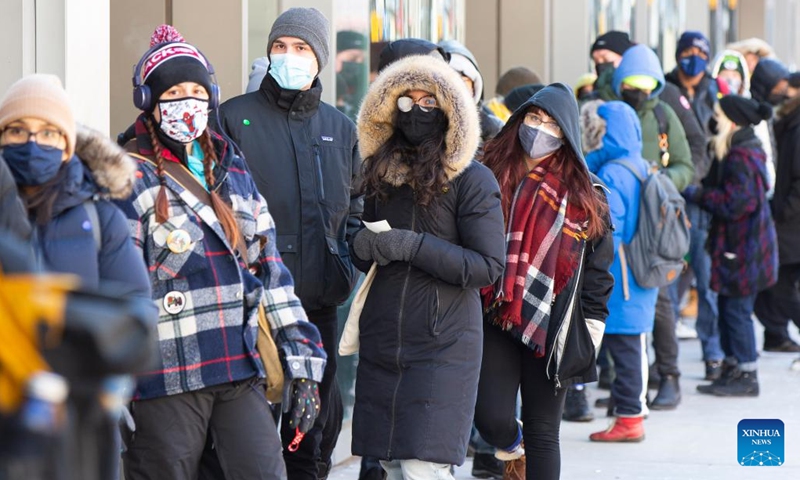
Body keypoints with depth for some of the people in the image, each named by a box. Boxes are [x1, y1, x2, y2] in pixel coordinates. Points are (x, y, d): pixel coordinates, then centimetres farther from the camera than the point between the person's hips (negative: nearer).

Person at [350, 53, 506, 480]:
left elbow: (488, 267, -12)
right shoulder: (379, 173, 11)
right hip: (381, 342, 6)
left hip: (442, 346, -6)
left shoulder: (472, 181, -6)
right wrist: (364, 247, -4)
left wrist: (412, 245, -18)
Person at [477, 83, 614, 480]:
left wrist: (592, 323, 0)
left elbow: (599, 265, 6)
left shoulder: (584, 194, 3)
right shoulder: (492, 176, 5)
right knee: (490, 416, -10)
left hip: (552, 327, -1)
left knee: (543, 432, 3)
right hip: (494, 318, 1)